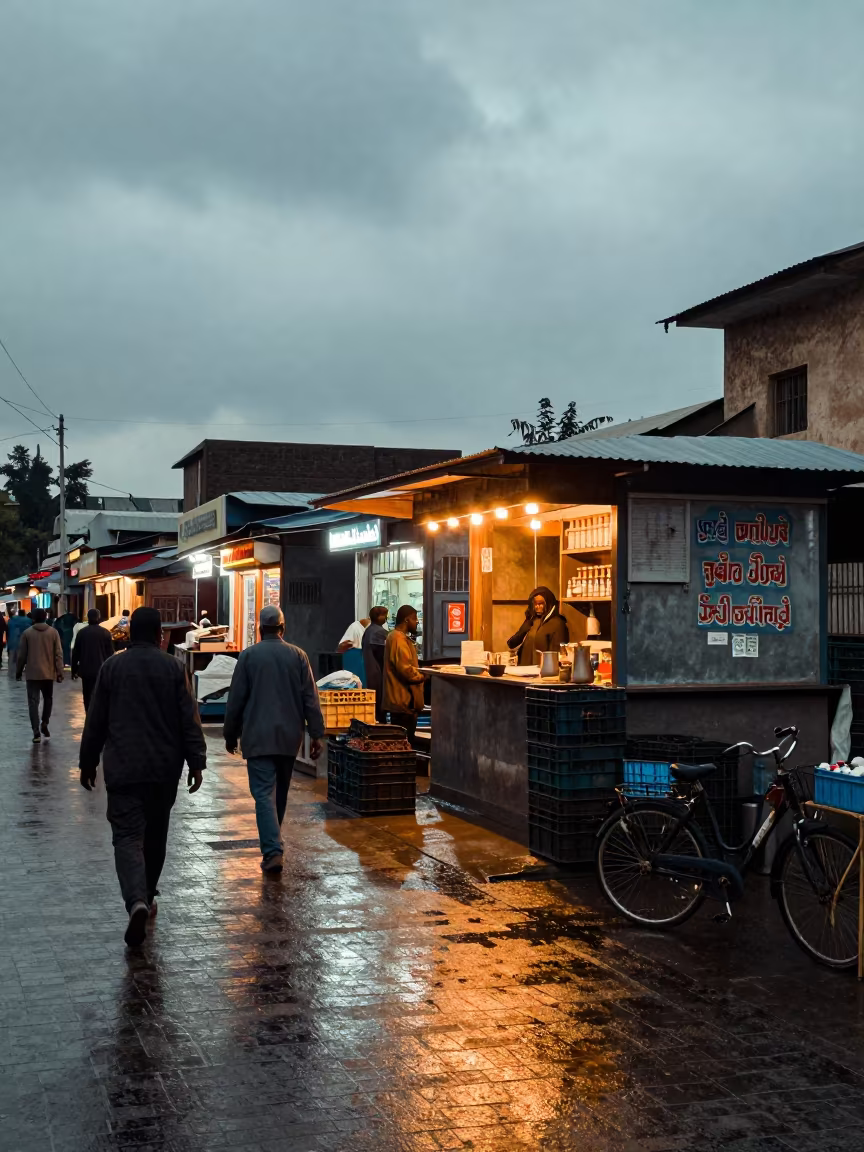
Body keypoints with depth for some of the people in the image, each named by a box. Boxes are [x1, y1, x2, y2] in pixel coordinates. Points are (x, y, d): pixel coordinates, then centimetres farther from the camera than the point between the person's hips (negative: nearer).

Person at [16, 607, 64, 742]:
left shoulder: (27, 633, -3)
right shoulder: (53, 632, -2)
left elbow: (21, 655, 0)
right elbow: (58, 654, -4)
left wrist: (19, 671, 11)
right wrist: (59, 672, 0)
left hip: (32, 673, -1)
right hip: (48, 672, 1)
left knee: (33, 702, 0)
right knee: (48, 699, 22)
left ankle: (36, 732, -8)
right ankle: (44, 724, 14)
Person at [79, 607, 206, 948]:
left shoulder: (112, 667, -1)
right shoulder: (174, 668, -1)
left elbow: (95, 721, 3)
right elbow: (189, 719, -5)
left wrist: (88, 762, 12)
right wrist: (196, 762, 0)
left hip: (123, 767, -1)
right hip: (164, 768, 2)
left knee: (127, 835, -5)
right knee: (156, 835, 18)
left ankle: (137, 902, -25)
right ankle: (147, 897, 29)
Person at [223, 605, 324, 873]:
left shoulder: (248, 656, -5)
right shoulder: (298, 655, 2)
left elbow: (235, 699, -2)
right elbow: (310, 698, 0)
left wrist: (230, 734, 9)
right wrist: (316, 734, 4)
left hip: (258, 737, -3)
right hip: (289, 736, 3)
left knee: (264, 793, -6)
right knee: (280, 791, 18)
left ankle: (273, 851, -18)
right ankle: (273, 841, 32)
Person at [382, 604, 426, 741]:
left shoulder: (396, 636, 18)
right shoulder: (399, 639, -16)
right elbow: (405, 669, -23)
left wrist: (419, 673, 13)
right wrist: (421, 677, -7)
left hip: (399, 700, 11)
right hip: (404, 700, -11)